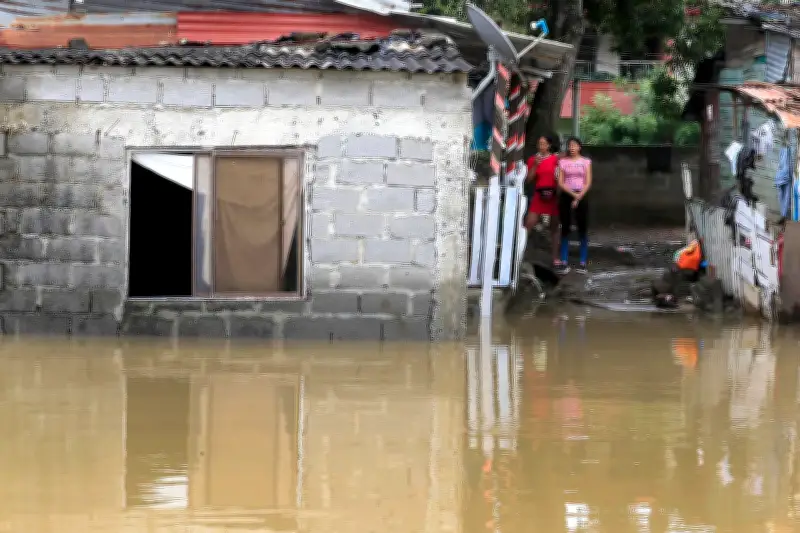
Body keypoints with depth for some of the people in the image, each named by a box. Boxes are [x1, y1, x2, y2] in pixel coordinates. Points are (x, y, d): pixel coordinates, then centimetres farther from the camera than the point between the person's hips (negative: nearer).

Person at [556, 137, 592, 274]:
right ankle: (564, 261, 0)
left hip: (581, 196, -1)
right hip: (566, 196, 1)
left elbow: (588, 183, 0)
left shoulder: (585, 162, 6)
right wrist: (573, 194, -12)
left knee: (583, 229, -3)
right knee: (565, 229, 0)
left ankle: (583, 262, -2)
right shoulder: (563, 162, 7)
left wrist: (579, 197, -11)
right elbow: (560, 182, 0)